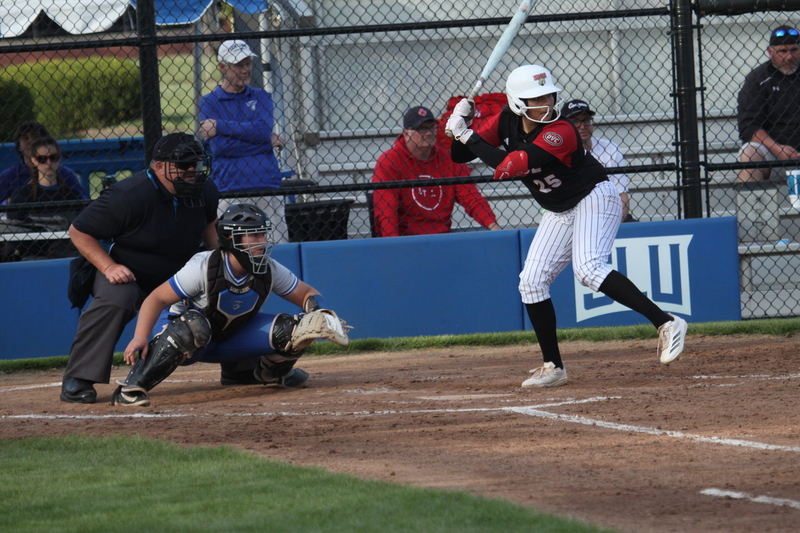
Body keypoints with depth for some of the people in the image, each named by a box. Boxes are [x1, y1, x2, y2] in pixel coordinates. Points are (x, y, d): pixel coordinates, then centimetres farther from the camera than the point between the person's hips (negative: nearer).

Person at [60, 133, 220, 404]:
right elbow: (78, 231, -20)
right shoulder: (128, 196, -29)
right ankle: (76, 381, -32)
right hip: (128, 273, -7)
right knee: (114, 300, -37)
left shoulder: (204, 191, -8)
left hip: (179, 275, 7)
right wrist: (108, 267, -31)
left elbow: (208, 223, 17)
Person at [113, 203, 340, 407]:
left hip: (232, 340, 5)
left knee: (289, 330, -14)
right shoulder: (204, 267, -28)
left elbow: (307, 294, -1)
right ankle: (130, 388, -39)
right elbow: (158, 299, -27)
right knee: (194, 325, -42)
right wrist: (140, 337, -43)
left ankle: (268, 372, 22)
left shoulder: (270, 271, -13)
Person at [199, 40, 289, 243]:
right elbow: (218, 146, -6)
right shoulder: (209, 102, 8)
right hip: (229, 192, -2)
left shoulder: (261, 97, 16)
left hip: (268, 188, 2)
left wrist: (220, 126, -5)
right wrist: (268, 142, -3)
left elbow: (264, 129, -4)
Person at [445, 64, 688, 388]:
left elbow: (510, 166, -36)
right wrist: (459, 125, -21)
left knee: (588, 269, -30)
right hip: (559, 213, 8)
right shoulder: (506, 122, -6)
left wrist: (466, 134, -31)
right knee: (532, 282, 0)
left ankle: (666, 324, -33)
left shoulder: (560, 132, -28)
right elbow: (459, 156, -1)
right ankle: (553, 368, 8)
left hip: (594, 199, -8)